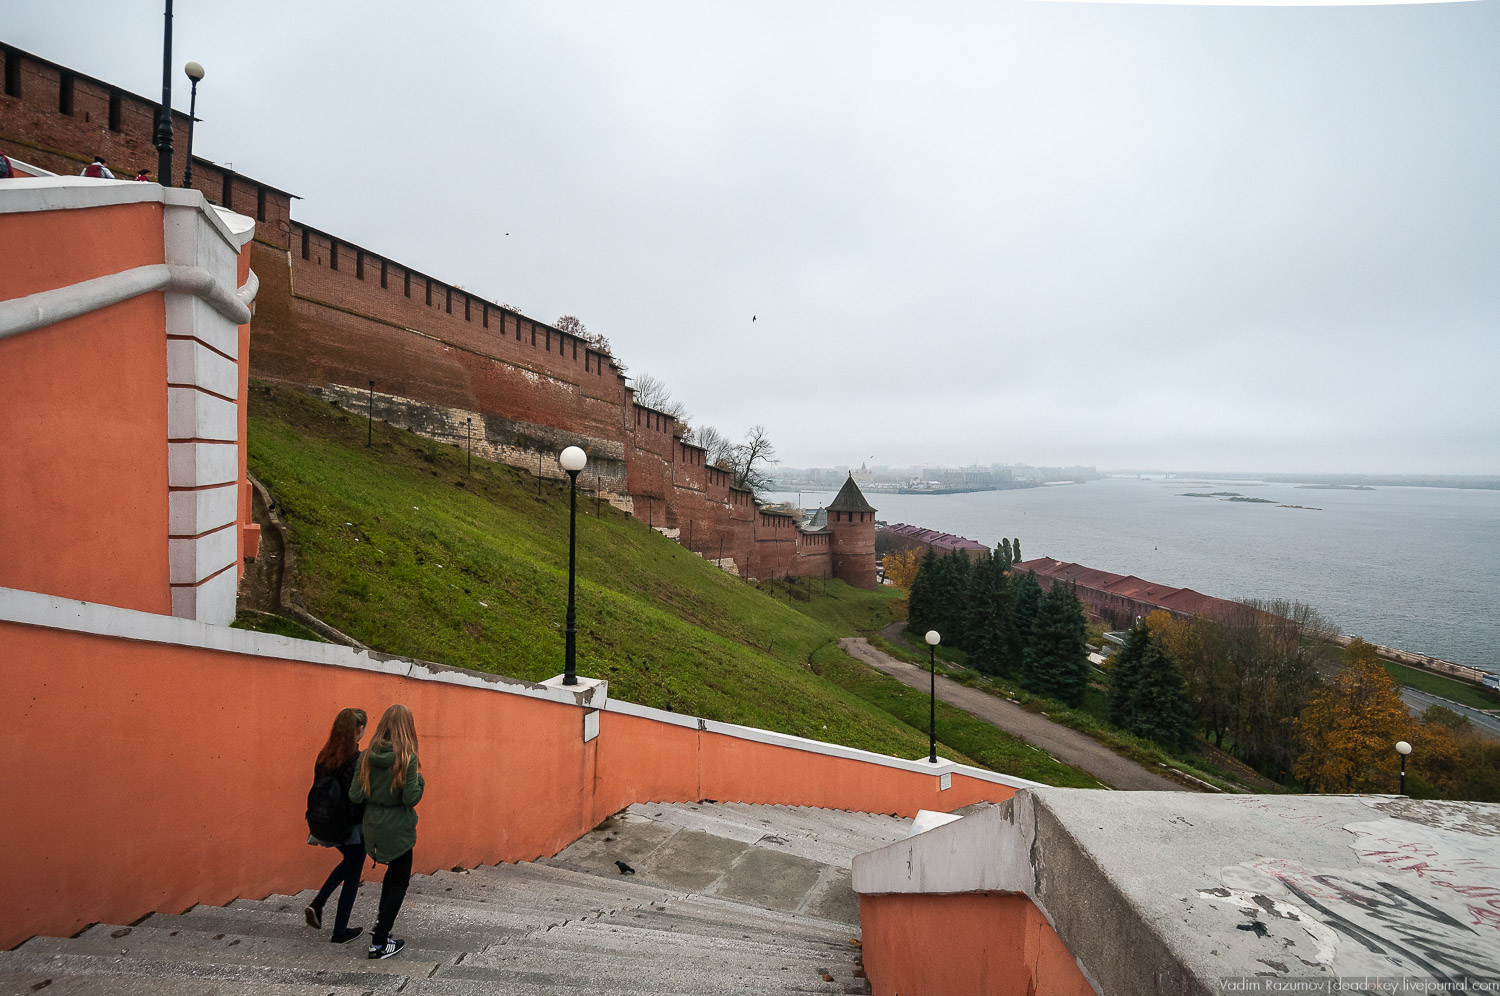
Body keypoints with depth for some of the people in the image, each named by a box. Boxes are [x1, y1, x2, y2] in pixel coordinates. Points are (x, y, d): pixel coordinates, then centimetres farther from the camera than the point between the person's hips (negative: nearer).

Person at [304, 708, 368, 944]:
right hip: (353, 827, -7)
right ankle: (340, 932, 20)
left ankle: (317, 903, 16)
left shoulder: (324, 756, -1)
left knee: (349, 861, 29)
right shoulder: (359, 760, -22)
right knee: (352, 878, 11)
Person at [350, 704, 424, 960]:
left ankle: (381, 922, 31)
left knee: (394, 870, 30)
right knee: (399, 881, 12)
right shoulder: (406, 758, -19)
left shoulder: (367, 756, -5)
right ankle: (379, 943, 15)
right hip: (397, 829, -5)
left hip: (372, 826, 5)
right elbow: (411, 798, -20)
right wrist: (419, 780, -2)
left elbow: (355, 796, -4)